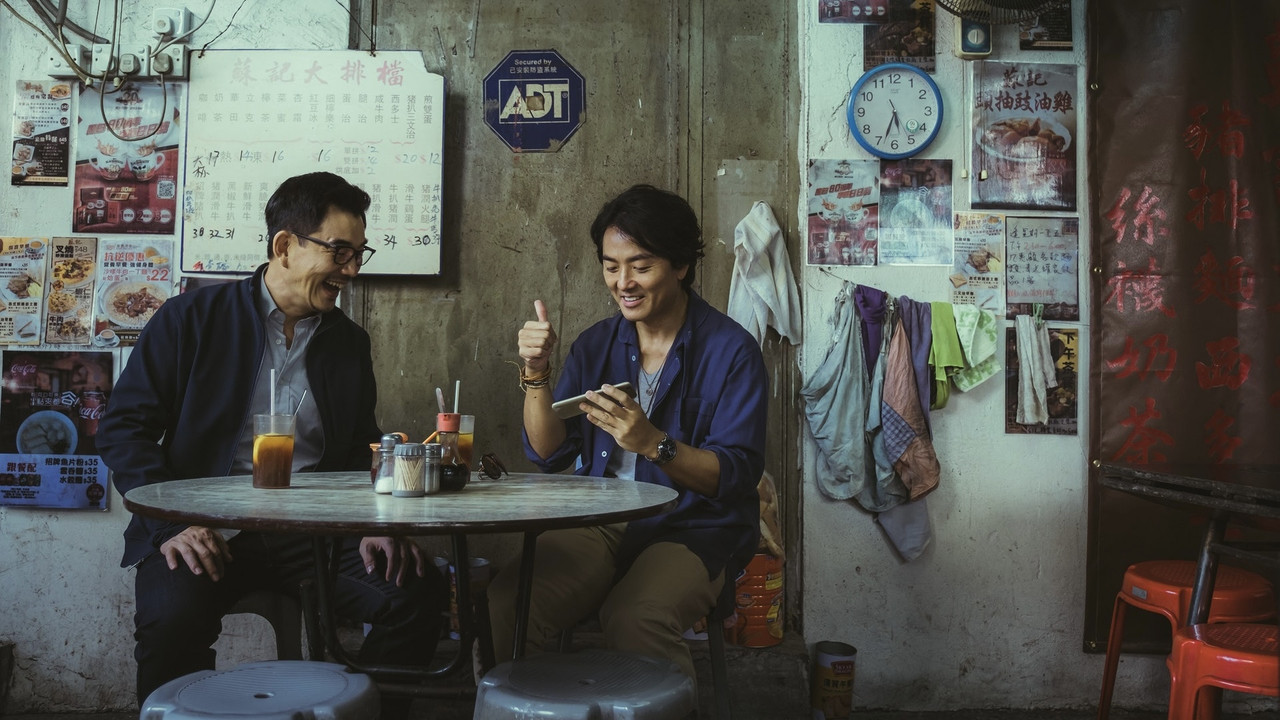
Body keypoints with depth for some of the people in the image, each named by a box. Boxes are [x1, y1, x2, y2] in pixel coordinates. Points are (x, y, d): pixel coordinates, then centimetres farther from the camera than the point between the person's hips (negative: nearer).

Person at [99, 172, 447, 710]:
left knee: (418, 592, -20)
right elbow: (124, 427, 0)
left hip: (312, 534, 3)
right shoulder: (192, 318, 3)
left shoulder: (350, 342, 14)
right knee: (173, 619, -34)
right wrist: (172, 524, -14)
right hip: (205, 530, -3)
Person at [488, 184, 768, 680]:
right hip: (601, 524, 4)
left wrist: (653, 443, -26)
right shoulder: (595, 344, 10)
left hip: (694, 530, -4)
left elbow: (736, 475, -11)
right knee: (506, 600, -23)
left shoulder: (731, 350, -5)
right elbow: (550, 455, 7)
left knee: (633, 619, -34)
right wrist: (536, 374, -8)